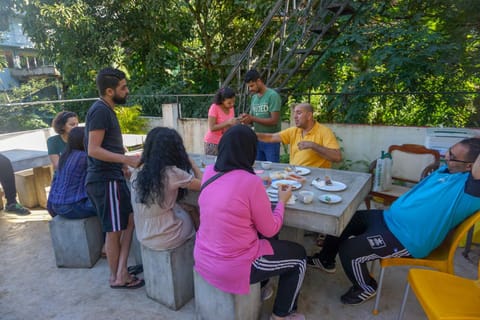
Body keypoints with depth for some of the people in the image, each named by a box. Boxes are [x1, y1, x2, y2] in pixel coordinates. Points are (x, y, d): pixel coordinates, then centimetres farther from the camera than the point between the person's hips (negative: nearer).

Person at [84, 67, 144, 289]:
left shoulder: (106, 110, 15)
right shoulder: (100, 110, -16)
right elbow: (93, 150, -22)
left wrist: (122, 164, 21)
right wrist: (127, 159, -26)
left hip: (109, 177, 10)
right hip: (105, 180, -10)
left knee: (130, 220, 13)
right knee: (114, 231, 3)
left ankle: (120, 273, 20)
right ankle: (117, 277, 21)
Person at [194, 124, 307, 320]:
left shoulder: (209, 173, -4)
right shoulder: (251, 182, -24)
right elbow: (270, 230, -11)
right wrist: (282, 200, 3)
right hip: (232, 267, -7)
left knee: (260, 238, 30)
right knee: (299, 256, 14)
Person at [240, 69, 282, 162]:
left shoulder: (272, 95, -11)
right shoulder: (254, 98, 11)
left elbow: (274, 121, -18)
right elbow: (253, 120, 13)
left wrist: (252, 118, -22)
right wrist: (246, 118, -10)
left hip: (271, 140, -6)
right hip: (258, 140, 7)